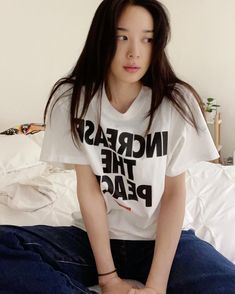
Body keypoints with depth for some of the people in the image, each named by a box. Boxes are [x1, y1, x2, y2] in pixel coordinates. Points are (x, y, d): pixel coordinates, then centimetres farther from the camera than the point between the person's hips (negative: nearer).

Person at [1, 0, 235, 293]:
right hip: (98, 235, 0)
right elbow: (87, 188, -10)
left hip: (162, 237, 1)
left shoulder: (177, 102, -11)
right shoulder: (72, 98, -10)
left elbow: (175, 192, -10)